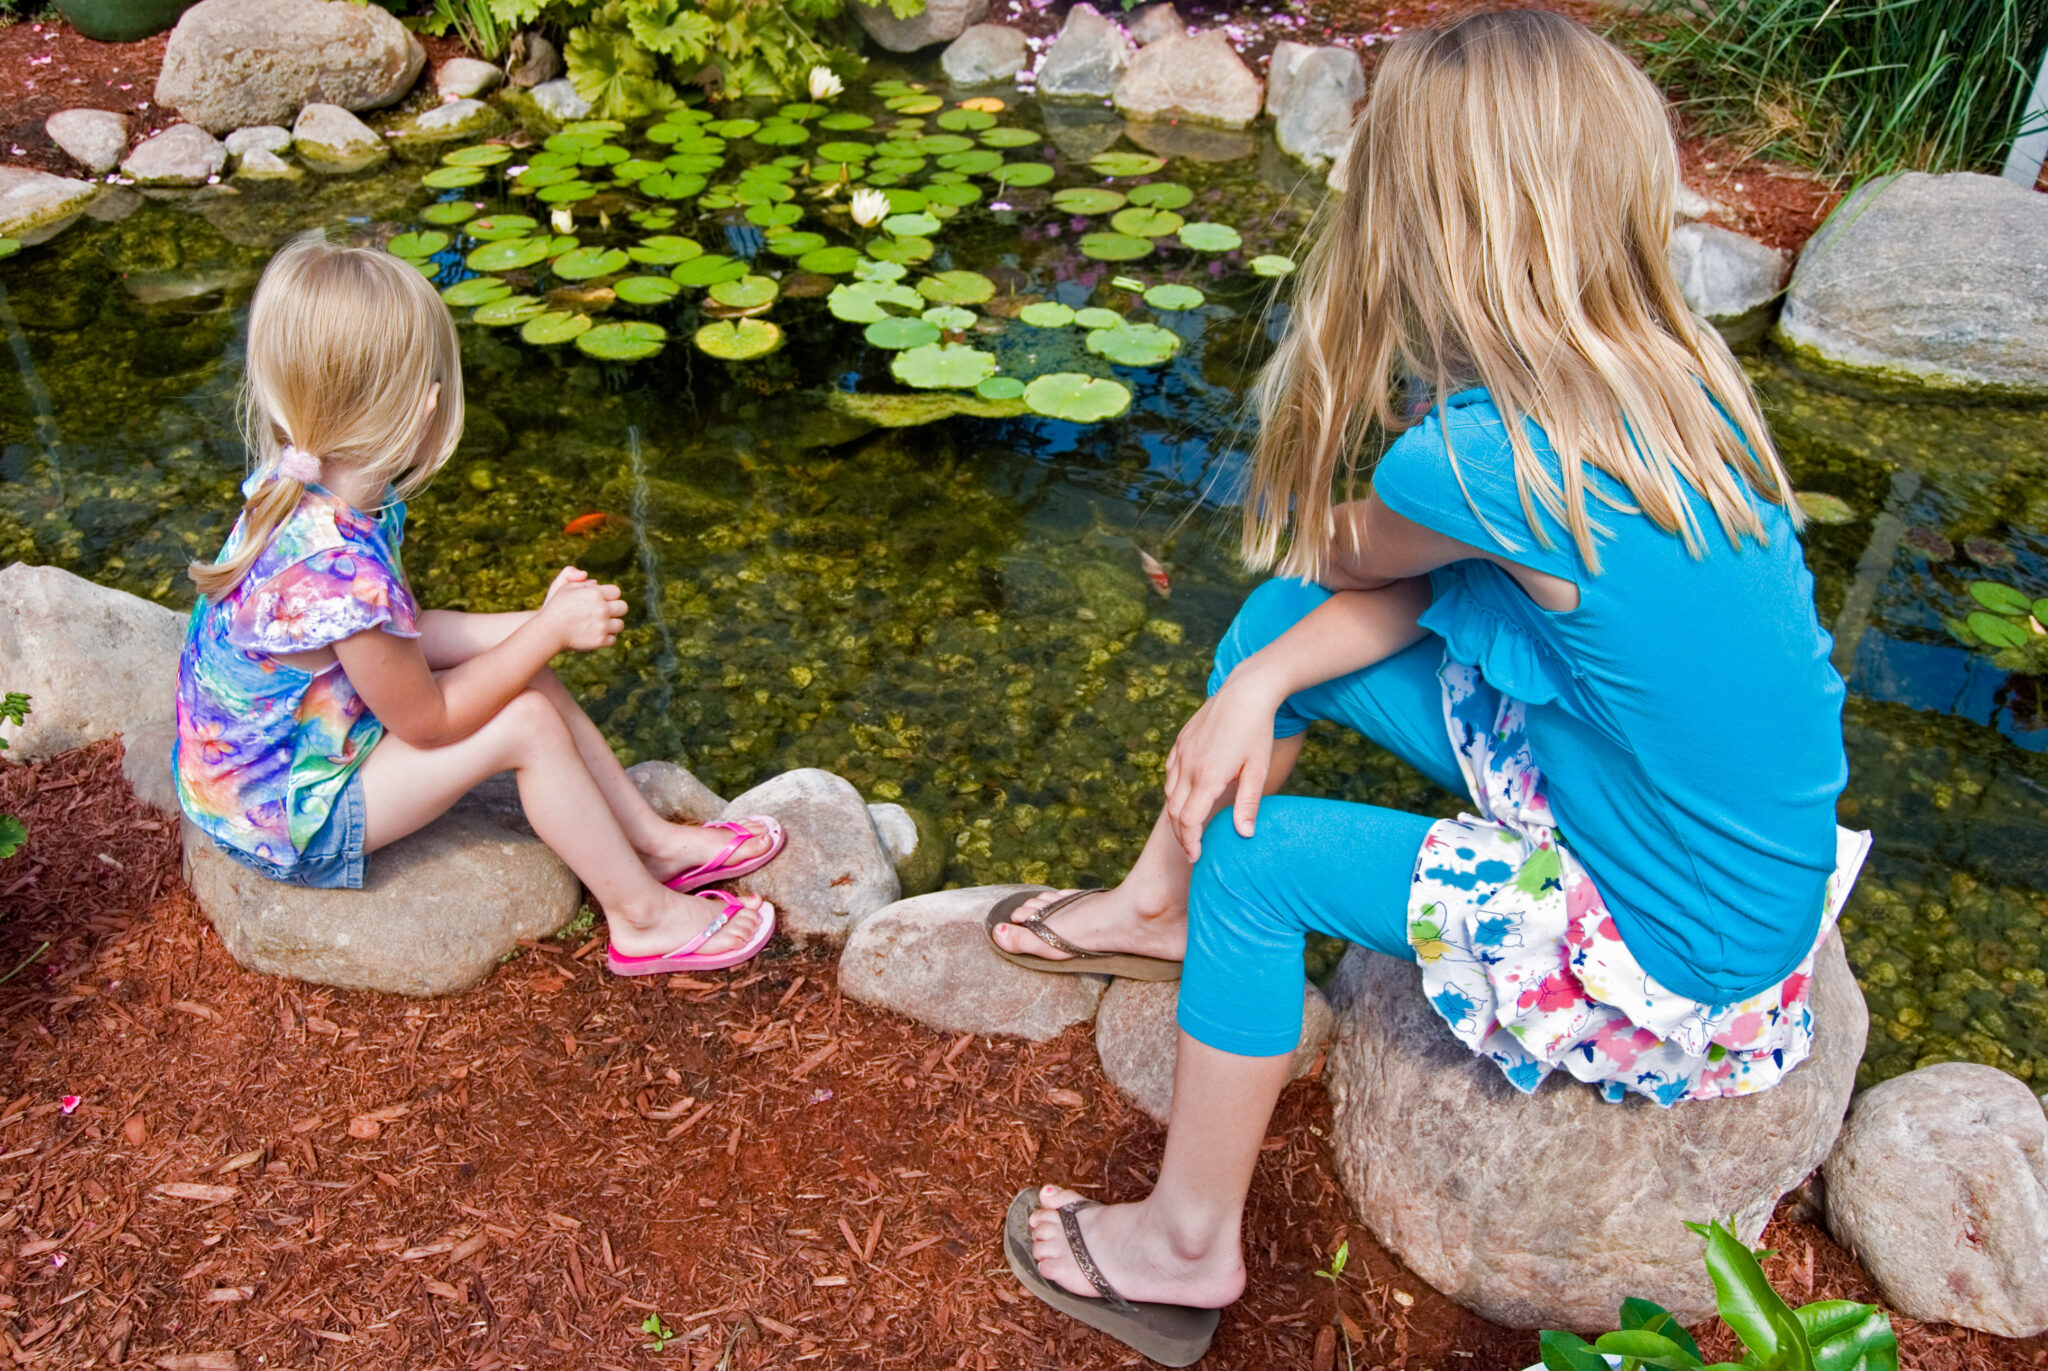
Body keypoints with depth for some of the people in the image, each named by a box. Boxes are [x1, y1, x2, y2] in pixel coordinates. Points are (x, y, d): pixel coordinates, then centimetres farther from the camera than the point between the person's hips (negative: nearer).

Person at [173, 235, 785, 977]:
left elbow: (400, 637, 4)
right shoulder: (341, 571, -38)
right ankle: (642, 916, 3)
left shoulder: (304, 489, -9)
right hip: (286, 819, -9)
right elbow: (427, 721, -23)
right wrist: (552, 630, -16)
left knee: (511, 659, 5)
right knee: (528, 723, -16)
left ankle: (654, 840, 16)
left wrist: (537, 623, -3)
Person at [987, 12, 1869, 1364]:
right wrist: (1263, 679, -12)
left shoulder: (1481, 456, -31)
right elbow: (1414, 584, 0)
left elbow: (1344, 555, -5)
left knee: (1255, 860, -3)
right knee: (1282, 624, 4)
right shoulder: (1674, 376, -6)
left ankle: (1190, 1245, 18)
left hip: (1671, 982, -8)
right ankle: (1162, 903, 29)